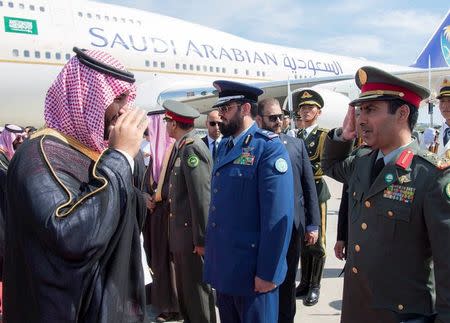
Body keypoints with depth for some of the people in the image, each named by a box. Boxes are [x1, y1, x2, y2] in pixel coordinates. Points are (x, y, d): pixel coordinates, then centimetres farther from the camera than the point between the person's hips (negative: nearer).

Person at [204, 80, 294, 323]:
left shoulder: (268, 148, -14)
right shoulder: (224, 146, 11)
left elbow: (278, 216, -19)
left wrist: (268, 273, -20)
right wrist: (209, 246, 15)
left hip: (252, 270, -7)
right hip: (222, 266, 7)